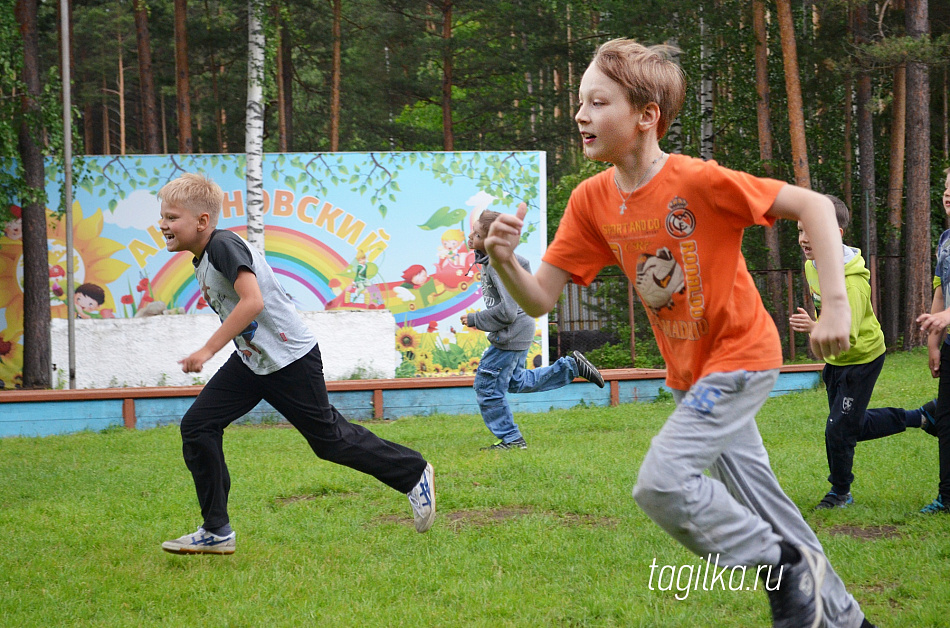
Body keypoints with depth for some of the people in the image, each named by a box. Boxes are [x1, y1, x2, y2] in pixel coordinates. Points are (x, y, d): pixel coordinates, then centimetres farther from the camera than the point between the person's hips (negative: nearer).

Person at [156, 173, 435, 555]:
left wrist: (208, 350, -32)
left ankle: (413, 474, 25)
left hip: (291, 360, -9)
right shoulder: (202, 260, 8)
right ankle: (216, 533, 2)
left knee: (328, 438, 3)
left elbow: (252, 301, -33)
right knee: (197, 427, -3)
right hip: (251, 362, 9)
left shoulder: (224, 245, -22)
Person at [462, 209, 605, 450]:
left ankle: (511, 439, 9)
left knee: (487, 386, -2)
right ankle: (571, 366, 25)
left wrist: (474, 319, -19)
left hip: (511, 337, -10)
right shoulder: (489, 260, 6)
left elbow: (506, 311, -28)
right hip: (519, 333, 10)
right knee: (516, 382, 24)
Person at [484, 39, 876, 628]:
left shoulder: (699, 181, -24)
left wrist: (836, 304, -29)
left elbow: (813, 205, -22)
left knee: (662, 482, -19)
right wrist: (505, 262, -27)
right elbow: (540, 299, -6)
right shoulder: (592, 200, -5)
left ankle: (788, 569, -1)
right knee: (760, 506, 15)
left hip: (740, 355, -7)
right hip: (692, 372, 7)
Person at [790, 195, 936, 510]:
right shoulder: (812, 265, -8)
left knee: (840, 428, -5)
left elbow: (847, 338, -41)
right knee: (856, 425, 18)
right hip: (836, 359, 9)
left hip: (861, 358, -9)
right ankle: (921, 417, 35)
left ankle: (840, 492, 18)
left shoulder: (850, 282, -34)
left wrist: (815, 329, -58)